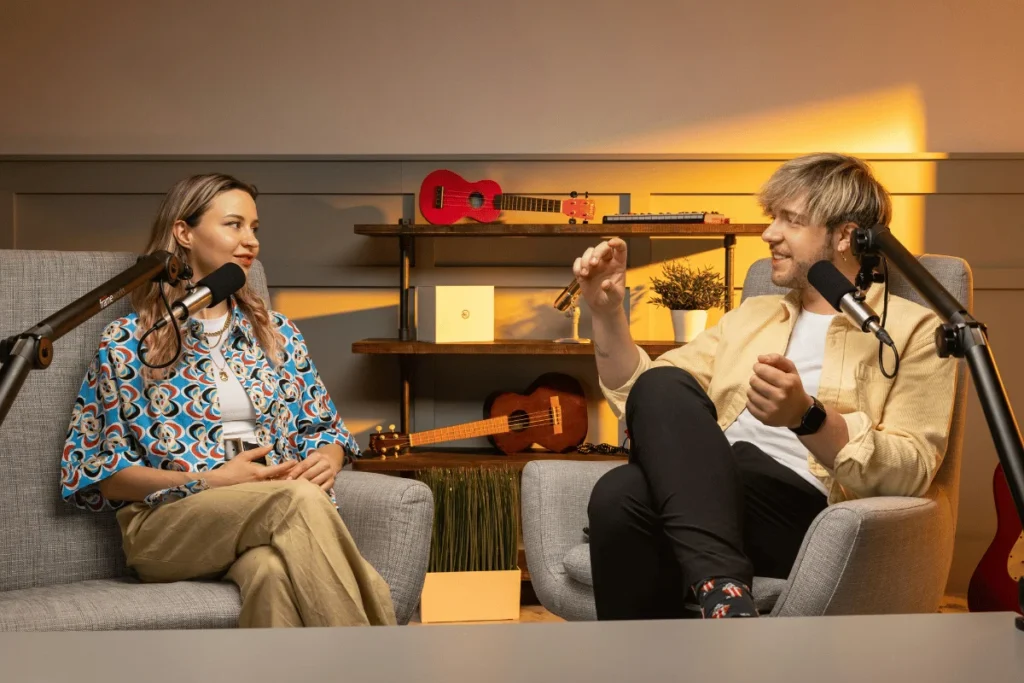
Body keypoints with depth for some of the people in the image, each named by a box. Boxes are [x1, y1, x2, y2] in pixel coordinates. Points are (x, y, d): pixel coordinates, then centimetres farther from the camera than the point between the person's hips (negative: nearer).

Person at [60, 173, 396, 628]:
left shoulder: (278, 332, 19)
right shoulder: (127, 341, 6)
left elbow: (325, 427, 22)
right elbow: (93, 470, 3)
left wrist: (325, 460, -5)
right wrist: (206, 481, -10)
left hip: (278, 515, 3)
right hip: (168, 521, -2)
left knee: (274, 569, -38)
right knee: (298, 500, -35)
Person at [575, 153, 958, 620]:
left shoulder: (912, 329, 10)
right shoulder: (751, 315, 27)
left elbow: (910, 473, -5)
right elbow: (641, 398, 22)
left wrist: (807, 417, -21)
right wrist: (607, 312, 7)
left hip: (810, 514, -5)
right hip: (697, 501, 6)